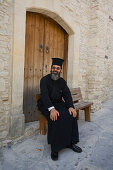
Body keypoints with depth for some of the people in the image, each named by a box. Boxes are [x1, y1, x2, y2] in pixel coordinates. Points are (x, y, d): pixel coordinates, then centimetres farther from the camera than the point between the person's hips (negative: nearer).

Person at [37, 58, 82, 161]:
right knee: (56, 117, -31)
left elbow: (67, 94, -1)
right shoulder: (45, 80, -6)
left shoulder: (62, 81, 8)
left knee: (71, 114, -20)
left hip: (59, 103, 5)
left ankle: (70, 143, -4)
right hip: (46, 105, -4)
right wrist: (51, 109, -34)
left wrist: (70, 106, -20)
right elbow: (44, 95, -19)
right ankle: (55, 148, -16)